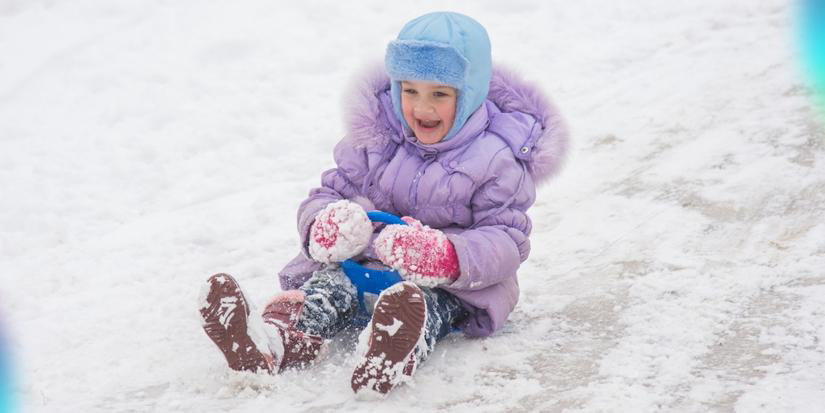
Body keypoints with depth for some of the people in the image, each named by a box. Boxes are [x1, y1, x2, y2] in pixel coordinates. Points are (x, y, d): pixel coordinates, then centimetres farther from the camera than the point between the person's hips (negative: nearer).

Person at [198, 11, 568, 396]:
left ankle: (390, 358, -72)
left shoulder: (496, 158, -6)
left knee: (425, 299, -37)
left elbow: (508, 240, -11)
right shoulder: (375, 137, 6)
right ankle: (273, 339, -58)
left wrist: (448, 257, -33)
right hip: (368, 260, 4)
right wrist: (323, 225, -17)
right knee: (332, 283, -27)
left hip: (453, 283, -4)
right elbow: (330, 191, 10)